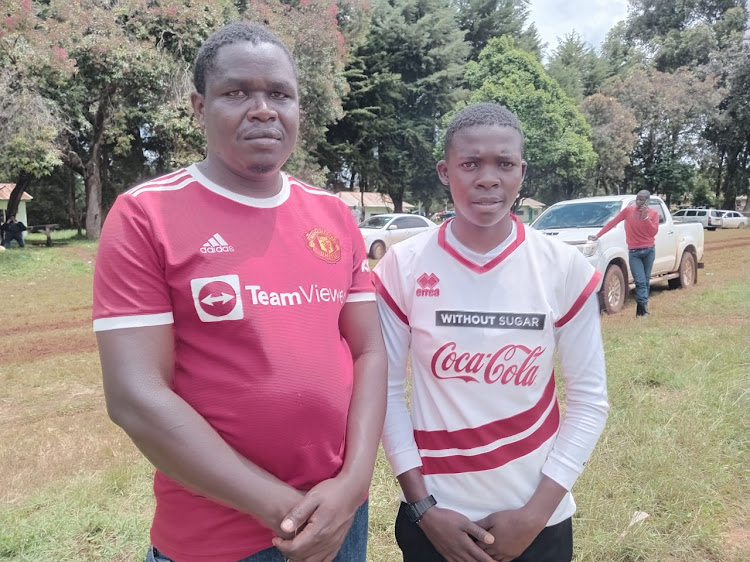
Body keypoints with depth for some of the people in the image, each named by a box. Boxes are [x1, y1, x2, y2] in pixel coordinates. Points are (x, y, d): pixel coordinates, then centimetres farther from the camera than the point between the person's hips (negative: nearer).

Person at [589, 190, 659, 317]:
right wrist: (598, 235, -3)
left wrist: (646, 217, -18)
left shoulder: (653, 213, 2)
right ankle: (644, 307, -13)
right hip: (634, 252, -2)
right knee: (640, 281, -10)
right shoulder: (629, 210, 0)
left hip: (649, 250, 2)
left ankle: (640, 309, 12)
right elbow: (612, 222, 1)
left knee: (646, 281, 5)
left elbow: (654, 232, -9)